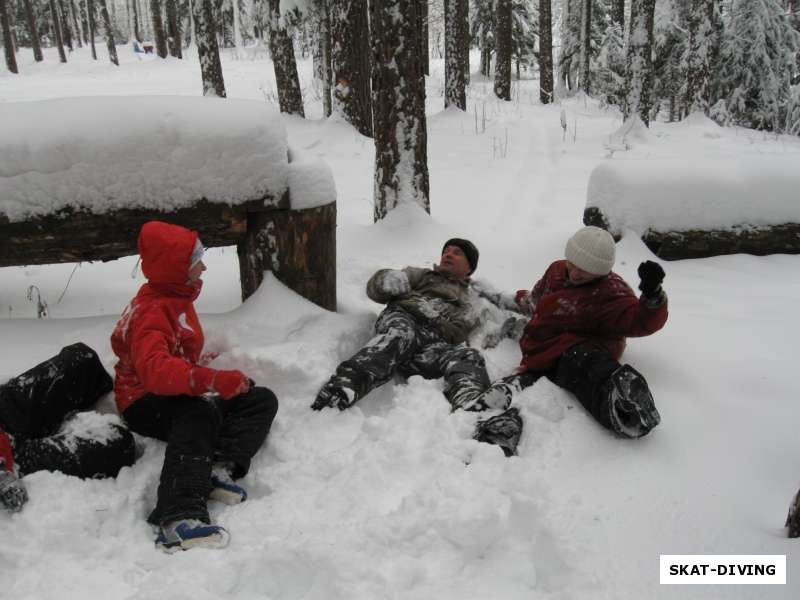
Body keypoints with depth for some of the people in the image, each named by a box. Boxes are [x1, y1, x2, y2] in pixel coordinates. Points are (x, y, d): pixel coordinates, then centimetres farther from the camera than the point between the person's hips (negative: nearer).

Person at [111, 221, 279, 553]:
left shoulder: (177, 297, 12)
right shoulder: (150, 311, -20)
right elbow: (153, 369, -39)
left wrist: (205, 361, 12)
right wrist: (213, 379, -50)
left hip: (181, 396, 9)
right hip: (146, 403, -9)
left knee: (262, 400, -3)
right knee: (200, 413, -41)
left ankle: (219, 469, -27)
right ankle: (178, 519, -54)